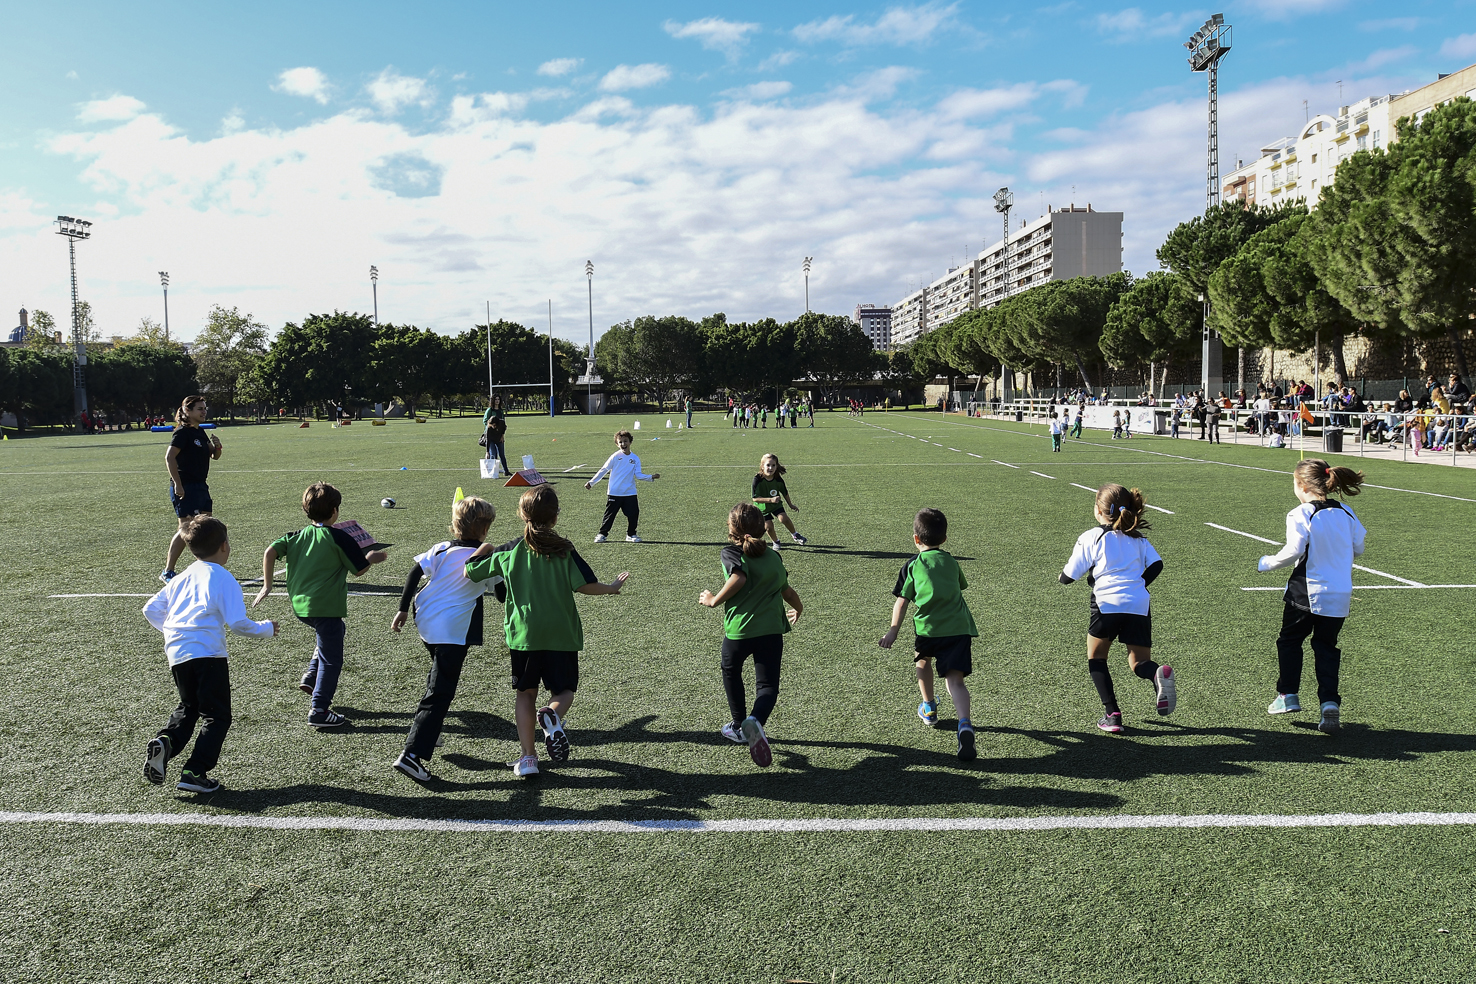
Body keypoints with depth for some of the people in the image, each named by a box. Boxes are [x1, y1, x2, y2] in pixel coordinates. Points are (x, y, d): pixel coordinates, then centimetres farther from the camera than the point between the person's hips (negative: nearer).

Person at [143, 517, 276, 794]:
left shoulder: (180, 578, 16)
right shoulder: (224, 579, -3)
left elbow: (150, 610, 19)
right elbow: (237, 623, -9)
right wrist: (266, 628, 7)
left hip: (176, 654, 6)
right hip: (208, 653, -6)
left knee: (188, 707, 26)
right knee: (217, 716, 5)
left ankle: (164, 742, 0)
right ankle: (194, 772, -3)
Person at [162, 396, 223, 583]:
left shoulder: (200, 433, 15)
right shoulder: (183, 433, -11)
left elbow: (214, 456, 23)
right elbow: (169, 457, -21)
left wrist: (217, 446, 0)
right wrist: (177, 484, -24)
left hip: (200, 487, 9)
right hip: (185, 488, -9)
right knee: (186, 528, -9)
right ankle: (167, 572, -1)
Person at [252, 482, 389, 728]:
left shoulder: (298, 535, 8)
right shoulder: (339, 537, -9)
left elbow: (270, 551, -2)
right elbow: (359, 570, -5)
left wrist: (267, 585, 4)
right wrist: (371, 558, 15)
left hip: (299, 605, 8)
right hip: (325, 607, -8)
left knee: (331, 635, 34)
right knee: (331, 659, 2)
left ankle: (310, 677, 24)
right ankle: (319, 711, 2)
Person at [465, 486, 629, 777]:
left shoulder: (508, 551, 0)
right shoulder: (564, 550, -5)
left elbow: (469, 572, 7)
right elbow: (584, 584, -10)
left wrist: (483, 548, 25)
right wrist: (612, 588, 7)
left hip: (523, 633, 1)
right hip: (561, 633, -1)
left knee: (526, 693, 14)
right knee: (564, 689, 11)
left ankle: (528, 756, 8)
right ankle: (553, 715, -23)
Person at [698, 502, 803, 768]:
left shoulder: (731, 553, -1)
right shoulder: (773, 556, 14)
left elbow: (738, 578, -21)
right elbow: (787, 591, 19)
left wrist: (713, 600, -8)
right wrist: (798, 609, 39)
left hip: (738, 630, -2)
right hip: (772, 630, 2)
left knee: (731, 673, 26)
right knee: (768, 685, 4)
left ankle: (739, 726, 35)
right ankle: (755, 720, -27)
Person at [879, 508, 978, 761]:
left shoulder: (912, 566, 5)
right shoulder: (950, 561, 15)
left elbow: (901, 601, 1)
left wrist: (893, 631, 5)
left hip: (928, 627, -1)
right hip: (959, 626, 2)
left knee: (923, 660, 29)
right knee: (955, 679, -3)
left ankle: (929, 708, 42)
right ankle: (965, 723, -27)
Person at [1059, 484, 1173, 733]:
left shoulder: (1091, 538, 5)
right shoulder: (1139, 539, 18)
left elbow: (1069, 577, 5)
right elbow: (1156, 565, 5)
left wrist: (1062, 573, 28)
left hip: (1107, 604, -3)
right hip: (1140, 607, 3)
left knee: (1096, 658, 18)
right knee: (1139, 663, 13)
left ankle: (1112, 714, 6)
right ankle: (1158, 674, -23)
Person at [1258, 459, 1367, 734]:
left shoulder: (1301, 515, -13)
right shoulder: (1345, 512, 4)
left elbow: (1293, 551, -19)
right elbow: (1358, 548, 10)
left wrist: (1265, 563, -4)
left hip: (1307, 592, -5)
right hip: (1340, 595, 5)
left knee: (1289, 640, 15)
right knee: (1326, 646, 13)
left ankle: (1288, 695, 19)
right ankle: (1330, 703, 2)